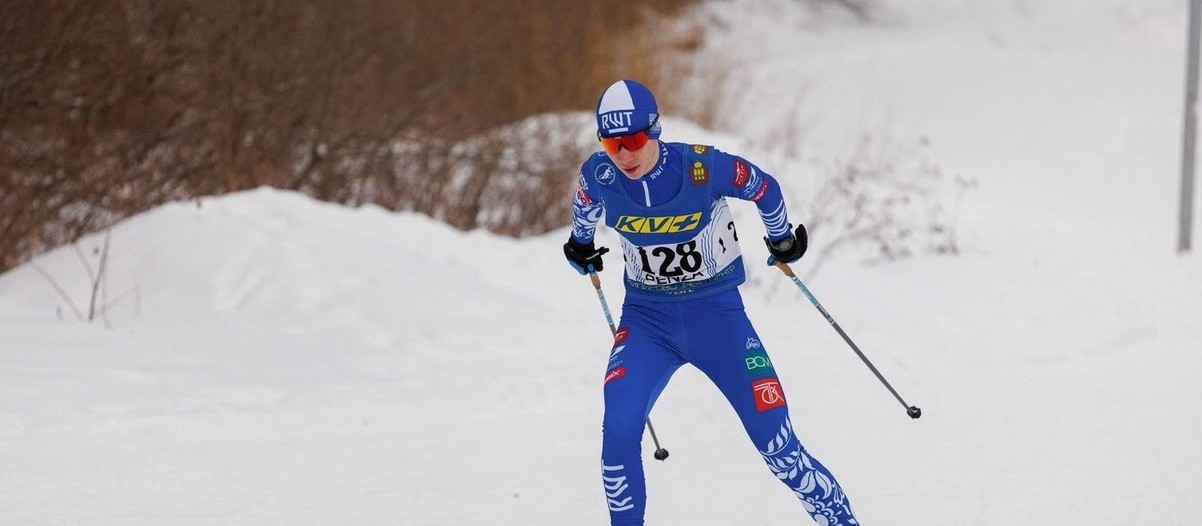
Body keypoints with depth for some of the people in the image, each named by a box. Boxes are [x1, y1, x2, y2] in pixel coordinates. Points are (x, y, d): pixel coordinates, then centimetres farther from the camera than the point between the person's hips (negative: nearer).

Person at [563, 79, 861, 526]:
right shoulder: (599, 176, -13)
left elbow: (763, 188, -1)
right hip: (646, 320, 2)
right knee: (618, 429, -21)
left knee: (777, 444, -6)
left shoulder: (703, 167, -22)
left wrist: (782, 238, 15)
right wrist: (581, 246, 31)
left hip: (717, 313, -2)